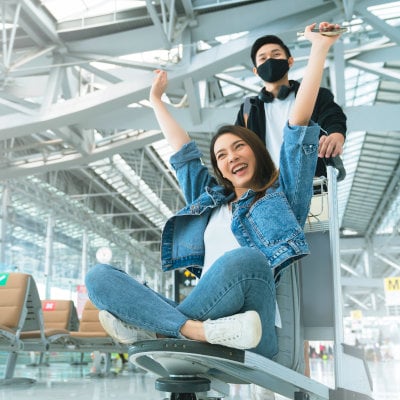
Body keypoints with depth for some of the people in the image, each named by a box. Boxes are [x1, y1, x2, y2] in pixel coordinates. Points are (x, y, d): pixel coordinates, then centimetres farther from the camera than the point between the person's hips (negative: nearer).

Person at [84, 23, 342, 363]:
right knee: (98, 276, -11)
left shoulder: (283, 196, 16)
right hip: (202, 317, 5)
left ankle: (154, 329, -21)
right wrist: (156, 100, 47)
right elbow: (183, 151, 37)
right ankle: (195, 332, -31)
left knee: (246, 259, -38)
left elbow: (299, 127, 9)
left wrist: (320, 48, 7)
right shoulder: (211, 201, 28)